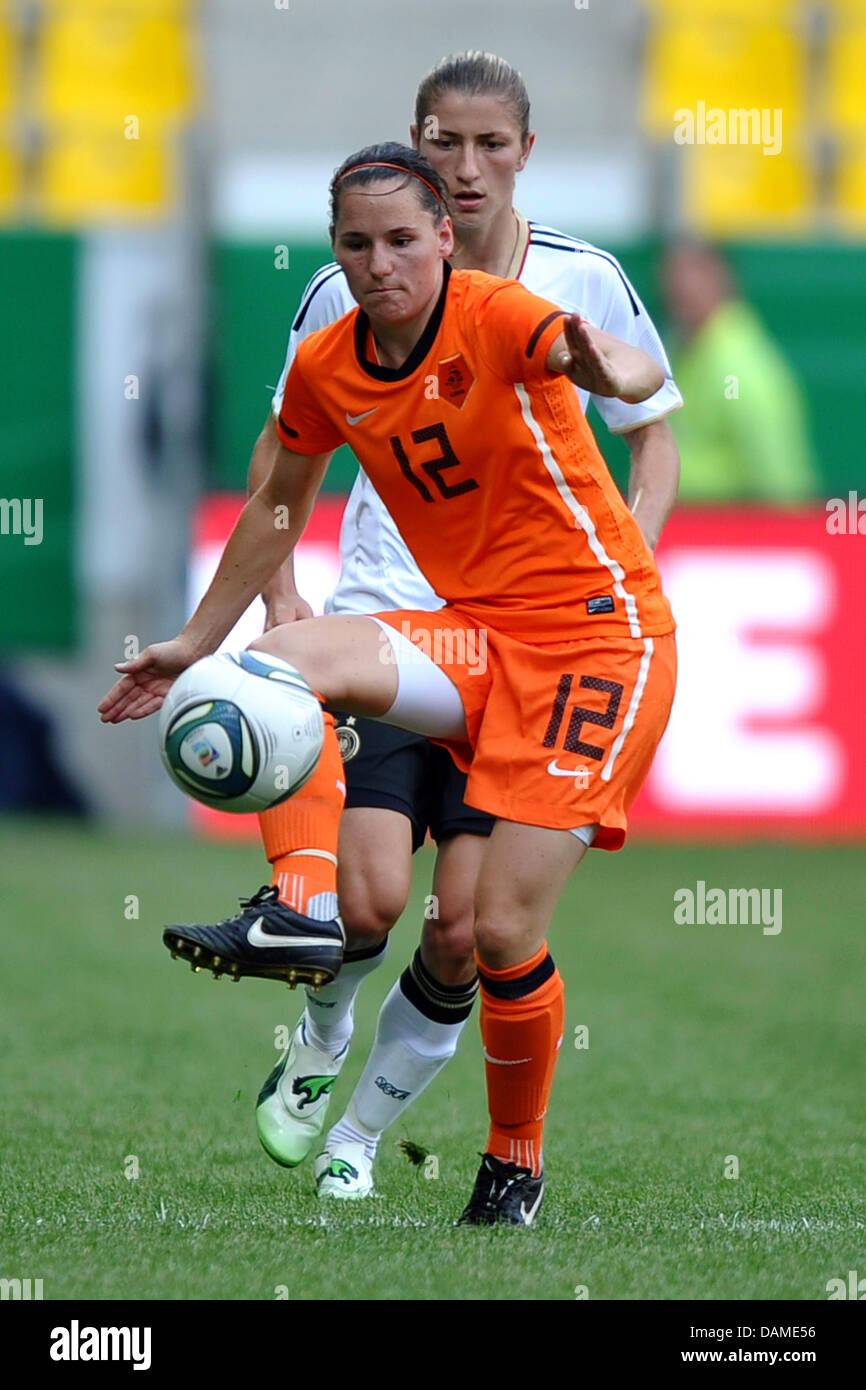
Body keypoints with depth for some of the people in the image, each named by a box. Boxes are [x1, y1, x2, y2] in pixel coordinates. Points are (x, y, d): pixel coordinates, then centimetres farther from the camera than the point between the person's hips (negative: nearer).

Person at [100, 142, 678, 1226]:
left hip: (599, 633, -5)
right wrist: (195, 644, 23)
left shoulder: (494, 317, -15)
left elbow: (636, 372, -35)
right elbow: (278, 508, 21)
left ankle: (515, 1165, 9)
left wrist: (610, 371, -59)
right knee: (287, 660, -27)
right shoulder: (326, 367, 2)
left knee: (504, 929, -13)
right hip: (474, 635, 5)